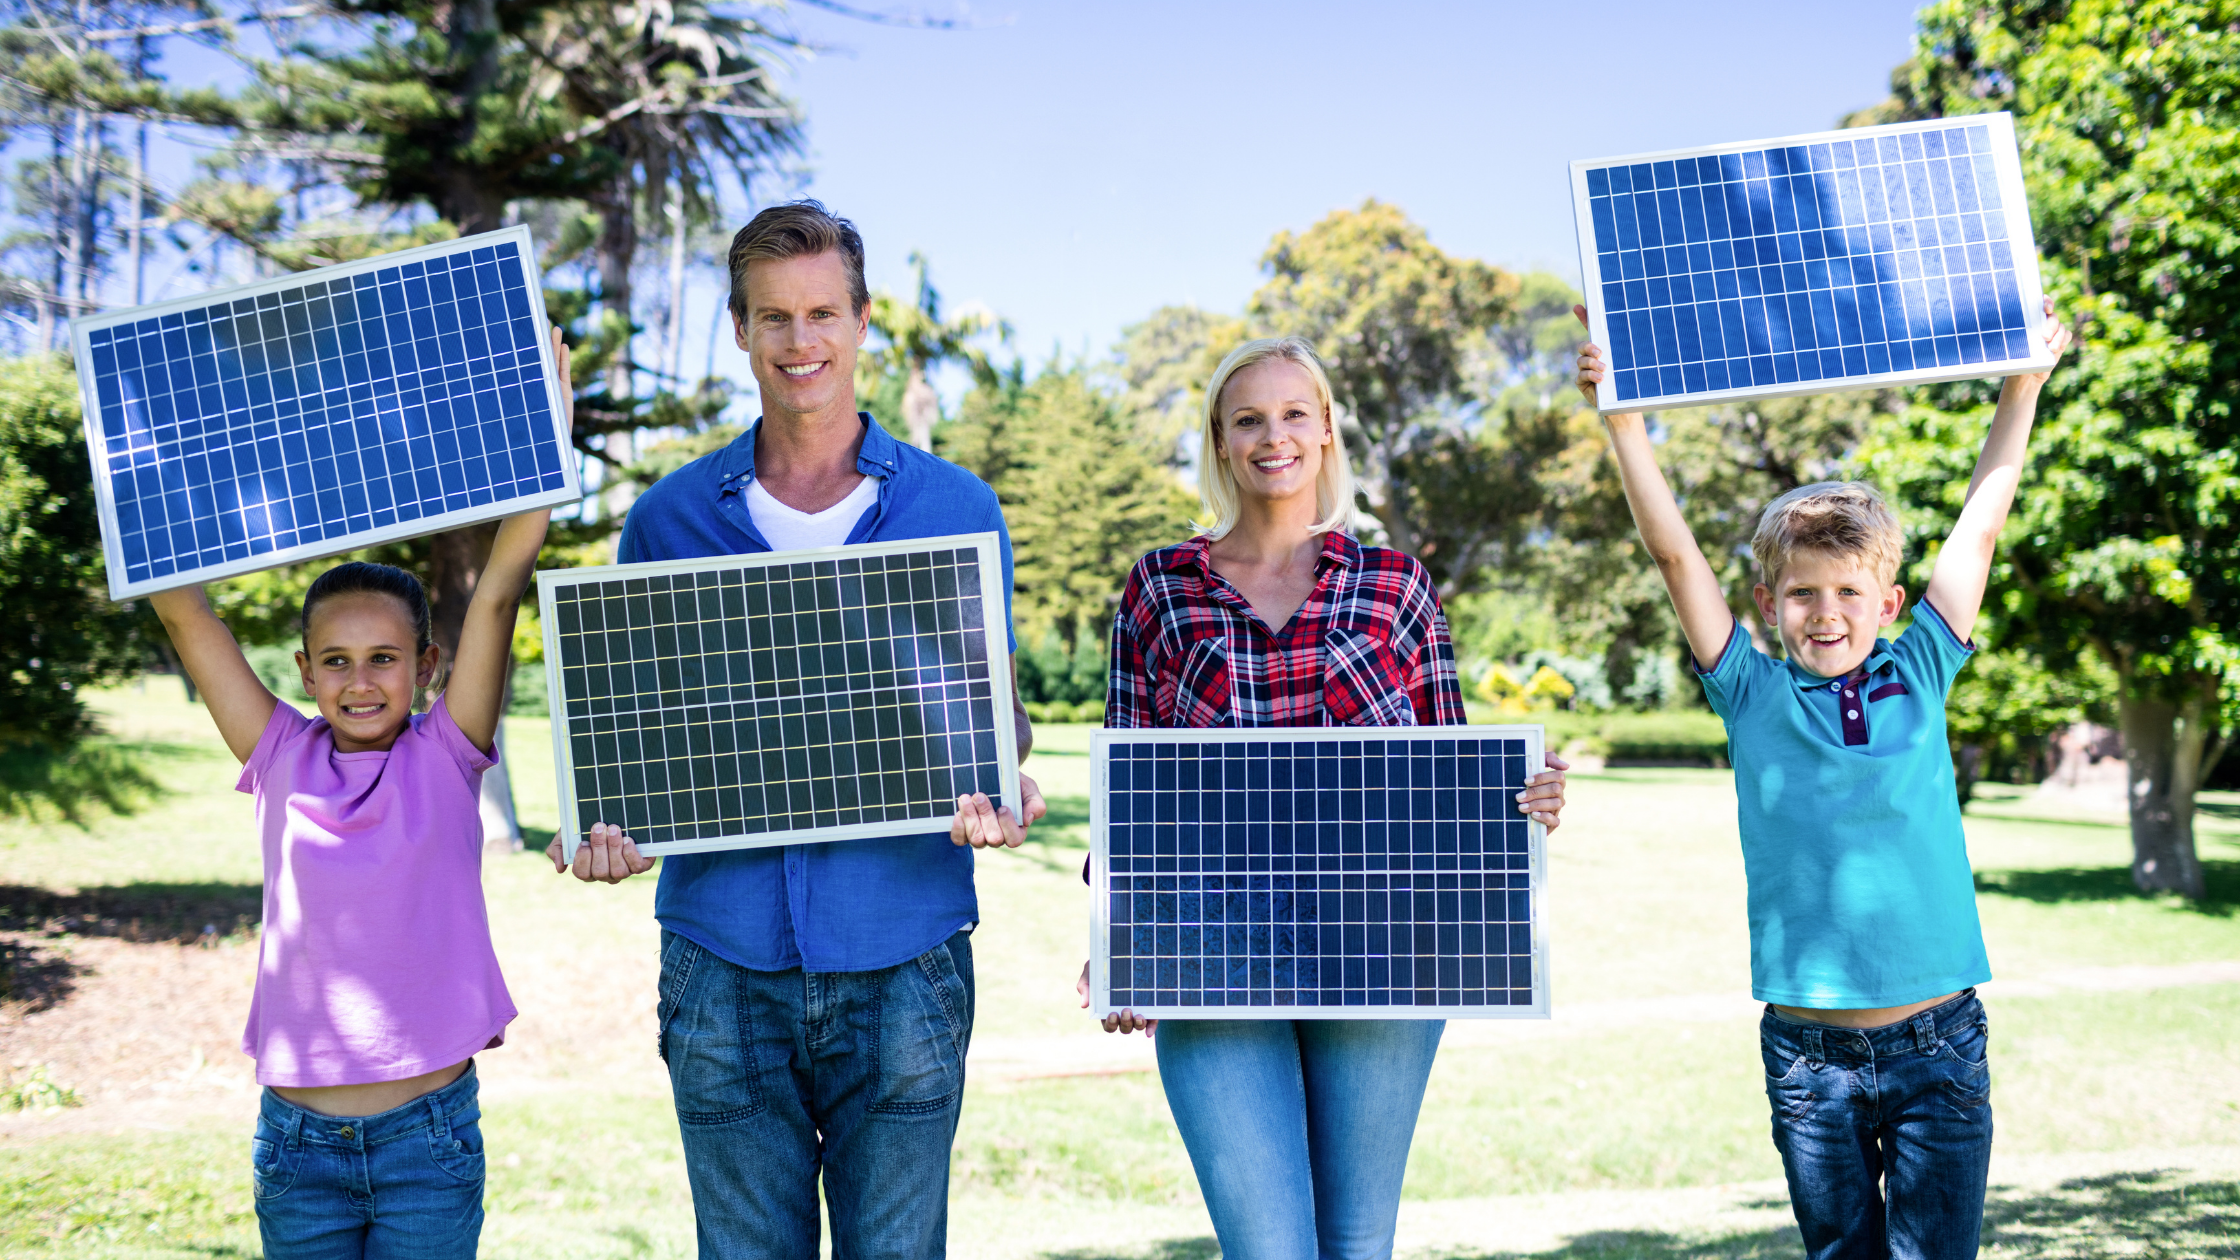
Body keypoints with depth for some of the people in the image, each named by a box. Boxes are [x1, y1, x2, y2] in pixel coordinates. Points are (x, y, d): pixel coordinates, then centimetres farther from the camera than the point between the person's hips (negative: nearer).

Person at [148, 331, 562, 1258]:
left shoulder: (445, 758, -2)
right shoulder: (283, 760, 2)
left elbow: (498, 592, -9)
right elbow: (182, 609, 2)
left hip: (429, 1140, -2)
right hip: (296, 1141, 2)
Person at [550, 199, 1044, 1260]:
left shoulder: (958, 509, 6)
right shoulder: (667, 519, 8)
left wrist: (1003, 795, -13)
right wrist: (607, 830, -10)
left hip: (903, 962, -1)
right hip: (725, 962, 1)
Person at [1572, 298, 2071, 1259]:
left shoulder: (1918, 678, 5)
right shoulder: (1754, 698, 1)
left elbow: (1980, 524, 10)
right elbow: (1675, 553, -3)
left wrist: (2022, 388, 14)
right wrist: (1623, 419, -7)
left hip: (1939, 1043, 1)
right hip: (1810, 1054, -1)